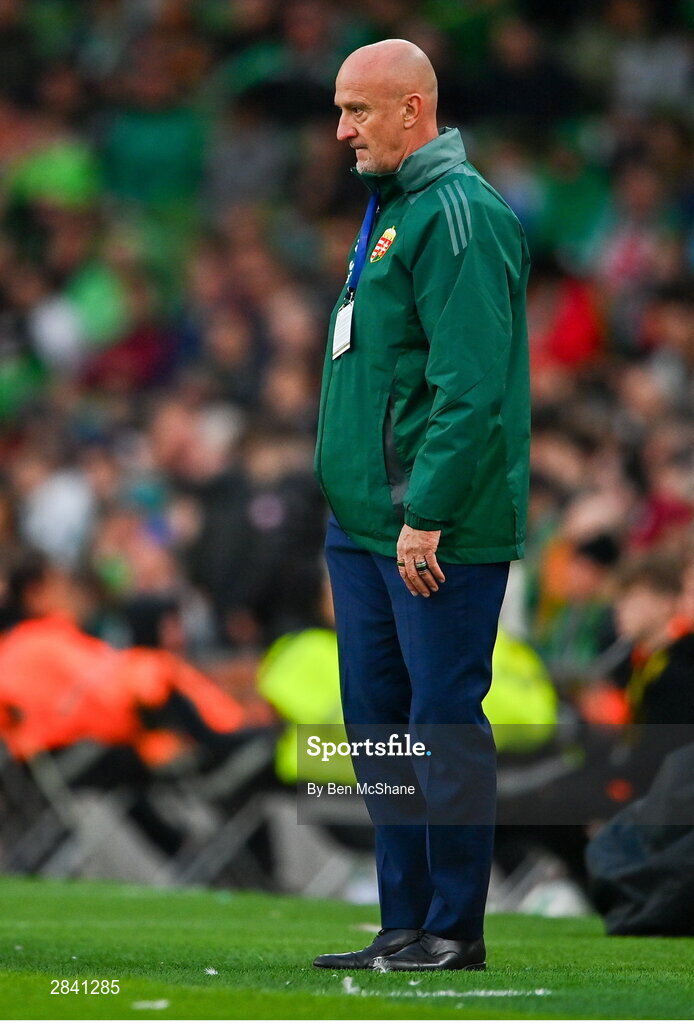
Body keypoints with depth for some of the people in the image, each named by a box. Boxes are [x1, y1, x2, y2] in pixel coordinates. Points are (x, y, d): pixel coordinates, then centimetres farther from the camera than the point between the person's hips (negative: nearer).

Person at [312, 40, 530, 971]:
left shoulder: (458, 213, -13)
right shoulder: (390, 211, 18)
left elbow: (470, 387, -20)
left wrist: (426, 516, -23)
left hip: (438, 532, -10)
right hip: (365, 525, 10)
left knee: (444, 719, -5)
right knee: (379, 720, 10)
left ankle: (453, 930, 0)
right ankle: (406, 926, 16)